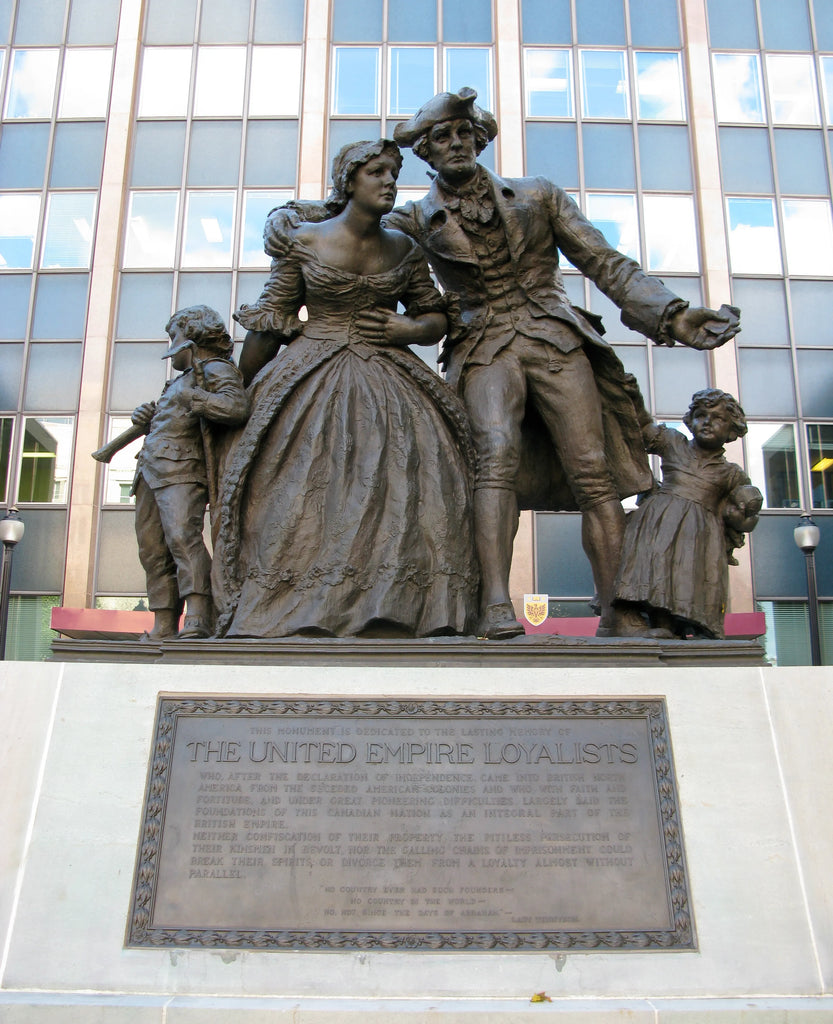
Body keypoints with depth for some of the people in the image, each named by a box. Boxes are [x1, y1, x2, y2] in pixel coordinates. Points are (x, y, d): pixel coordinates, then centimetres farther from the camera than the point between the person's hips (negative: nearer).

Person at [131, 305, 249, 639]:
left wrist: (189, 396, -15)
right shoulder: (183, 378, 28)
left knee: (182, 536, -24)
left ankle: (198, 619, -31)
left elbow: (236, 407, -19)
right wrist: (147, 419, 16)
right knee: (153, 551, 3)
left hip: (182, 472, -9)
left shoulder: (216, 369, 1)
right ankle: (163, 627, 4)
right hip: (150, 472, 9)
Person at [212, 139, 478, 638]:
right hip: (313, 381, -2)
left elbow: (437, 319, 17)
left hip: (387, 381, 2)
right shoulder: (304, 240, 1)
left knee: (407, 472, -15)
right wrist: (239, 394, 10)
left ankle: (389, 613, -14)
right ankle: (295, 613, -5)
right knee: (308, 483, -11)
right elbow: (269, 321, 5)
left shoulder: (405, 249, 8)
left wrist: (412, 329, -6)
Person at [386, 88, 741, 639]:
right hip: (485, 350, -1)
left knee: (593, 473, -11)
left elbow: (604, 261, 8)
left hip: (556, 341, 1)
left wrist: (671, 315, -3)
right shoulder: (416, 222, 12)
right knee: (496, 454, -28)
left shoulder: (538, 195, 13)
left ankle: (618, 614, -9)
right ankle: (497, 608, -37)